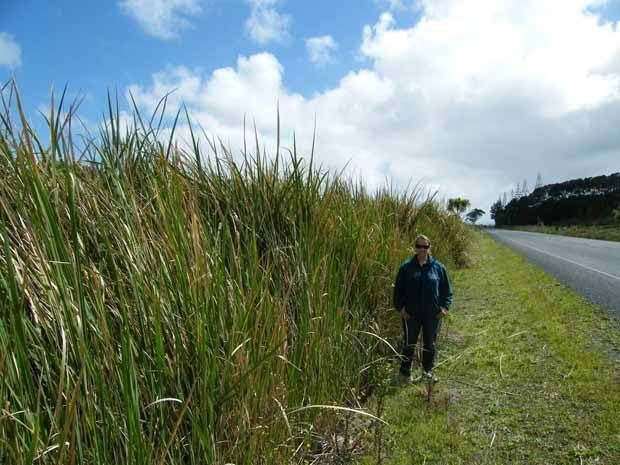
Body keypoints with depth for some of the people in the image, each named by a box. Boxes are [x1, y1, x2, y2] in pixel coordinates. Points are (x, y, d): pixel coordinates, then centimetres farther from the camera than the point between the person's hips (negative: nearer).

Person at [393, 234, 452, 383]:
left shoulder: (438, 267, 1)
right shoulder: (406, 267, -3)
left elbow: (446, 289, 7)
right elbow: (398, 289, 1)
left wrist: (444, 306, -4)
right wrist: (400, 307, -6)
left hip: (432, 314, 1)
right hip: (411, 314, -1)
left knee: (430, 343, 12)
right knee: (410, 343, 8)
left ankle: (427, 371, 29)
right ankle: (405, 372, 22)